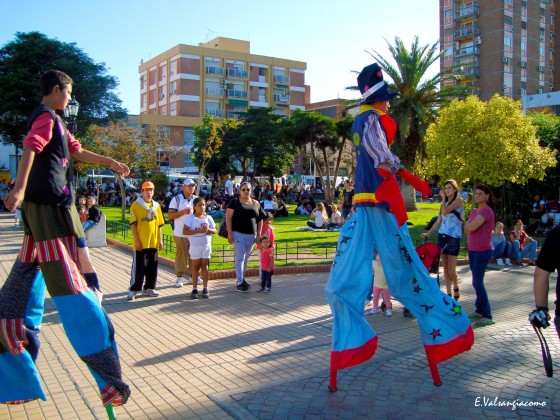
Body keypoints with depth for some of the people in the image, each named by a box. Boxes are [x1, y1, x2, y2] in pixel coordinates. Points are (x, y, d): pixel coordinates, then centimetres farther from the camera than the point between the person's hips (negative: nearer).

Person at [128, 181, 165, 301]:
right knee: (139, 267, -1)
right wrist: (137, 240, -13)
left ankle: (149, 288, 23)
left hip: (153, 242, 5)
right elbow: (133, 224, -8)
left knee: (152, 267, 11)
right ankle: (133, 290, 8)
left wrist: (160, 240, 10)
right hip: (140, 243, -5)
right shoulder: (136, 205, -4)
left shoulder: (156, 205, 11)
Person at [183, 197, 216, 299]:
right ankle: (194, 289, 8)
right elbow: (185, 231, -13)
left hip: (206, 246, 3)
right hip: (195, 246, -3)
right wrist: (198, 230, -21)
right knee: (195, 266, 3)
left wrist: (208, 229, -13)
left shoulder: (208, 218, 6)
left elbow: (214, 230, 10)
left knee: (204, 266, 6)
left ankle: (205, 288, 10)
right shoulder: (190, 218, -6)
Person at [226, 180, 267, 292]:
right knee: (240, 258, -8)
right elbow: (228, 218, -4)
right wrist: (230, 233, -12)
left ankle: (242, 279, 21)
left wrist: (259, 233, 8)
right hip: (238, 234, -4)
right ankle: (239, 282, -8)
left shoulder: (256, 203, 12)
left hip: (251, 235, 4)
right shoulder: (235, 202, 0)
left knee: (246, 259, 11)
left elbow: (260, 219, 16)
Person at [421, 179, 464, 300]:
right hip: (442, 236, 6)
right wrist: (428, 233, 10)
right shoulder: (445, 203, 15)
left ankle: (456, 289, 19)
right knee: (445, 268, 6)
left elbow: (445, 211, -17)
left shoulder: (458, 200, -4)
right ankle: (449, 293, 13)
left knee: (451, 270, -6)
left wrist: (443, 198, -5)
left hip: (454, 237, -6)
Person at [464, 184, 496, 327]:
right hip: (472, 250, 9)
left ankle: (487, 316, -7)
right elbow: (467, 229, 16)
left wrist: (470, 227, -4)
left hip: (483, 251, -9)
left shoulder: (487, 211, -16)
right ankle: (479, 310, 22)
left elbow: (470, 228, -24)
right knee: (477, 281, 13)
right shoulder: (474, 211, 12)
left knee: (477, 282, -11)